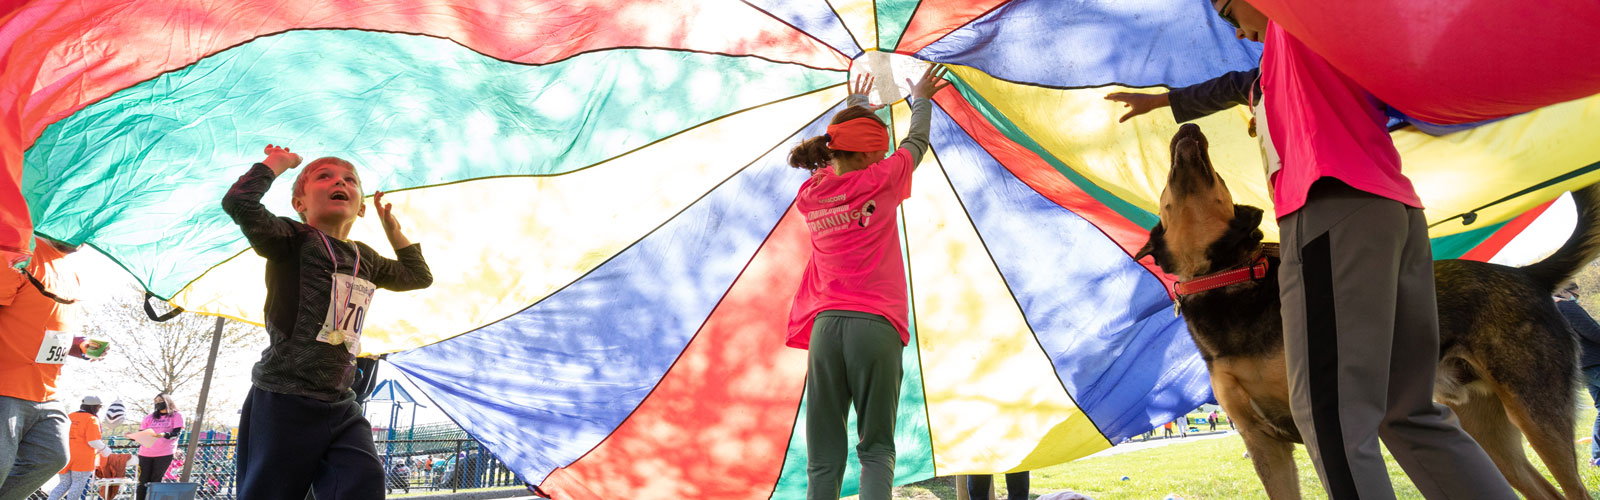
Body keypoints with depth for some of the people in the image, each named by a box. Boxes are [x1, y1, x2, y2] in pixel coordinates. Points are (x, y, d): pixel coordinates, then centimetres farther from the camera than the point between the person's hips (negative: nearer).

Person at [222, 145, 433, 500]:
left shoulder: (365, 258, 15)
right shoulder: (293, 240, -2)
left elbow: (419, 276, 30)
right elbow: (239, 202, -19)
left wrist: (392, 228, 28)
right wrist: (277, 162, -2)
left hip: (341, 406, 5)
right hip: (283, 403, -5)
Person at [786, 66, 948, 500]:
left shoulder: (809, 194, 11)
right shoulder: (878, 181, -1)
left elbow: (834, 159, 32)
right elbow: (916, 144, 18)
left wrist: (856, 105, 47)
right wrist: (921, 99, 38)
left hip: (825, 326, 4)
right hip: (875, 325, -3)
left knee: (824, 456, 5)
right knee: (876, 448, 3)